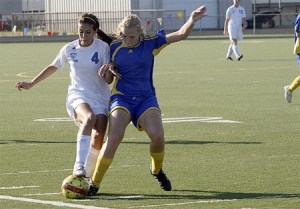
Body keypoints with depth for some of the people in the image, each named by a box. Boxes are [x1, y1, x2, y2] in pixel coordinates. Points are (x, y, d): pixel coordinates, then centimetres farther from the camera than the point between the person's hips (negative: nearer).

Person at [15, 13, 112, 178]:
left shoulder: (103, 47, -4)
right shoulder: (69, 49, 2)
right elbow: (53, 67, 19)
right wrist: (31, 84, 23)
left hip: (100, 98, 1)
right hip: (77, 96, -1)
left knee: (98, 137, -18)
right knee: (90, 117, -35)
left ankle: (88, 175, 4)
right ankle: (79, 167, -45)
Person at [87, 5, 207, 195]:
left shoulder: (151, 43, -1)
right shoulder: (115, 48, 1)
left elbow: (181, 34, -3)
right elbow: (109, 80, 12)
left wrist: (192, 20, -21)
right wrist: (108, 71, -11)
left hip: (146, 98, 1)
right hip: (121, 98, -1)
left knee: (158, 135, -22)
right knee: (114, 137, -24)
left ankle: (157, 170, 12)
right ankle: (94, 184, -12)